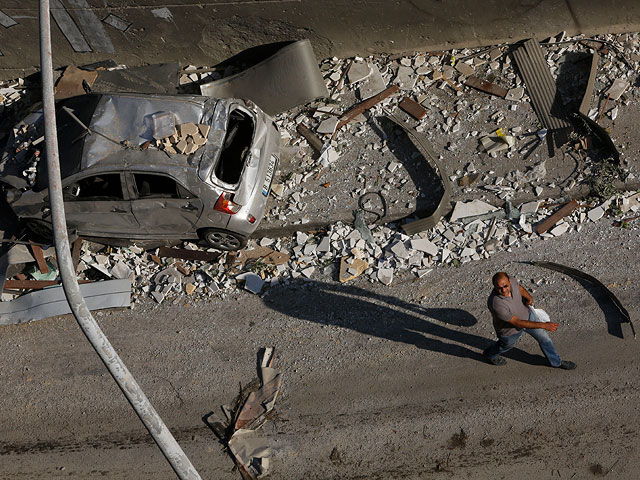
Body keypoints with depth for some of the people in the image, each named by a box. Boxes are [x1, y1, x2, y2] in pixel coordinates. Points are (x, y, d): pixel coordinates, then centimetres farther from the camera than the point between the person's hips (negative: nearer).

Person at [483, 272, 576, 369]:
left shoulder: (511, 280, -29)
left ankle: (556, 362, 45)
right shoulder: (496, 304, -46)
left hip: (526, 314, 5)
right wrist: (543, 325, -36)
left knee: (544, 337, 18)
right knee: (508, 344, 26)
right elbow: (517, 323, -38)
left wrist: (529, 297, -20)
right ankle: (490, 355, 59)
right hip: (510, 329, -5)